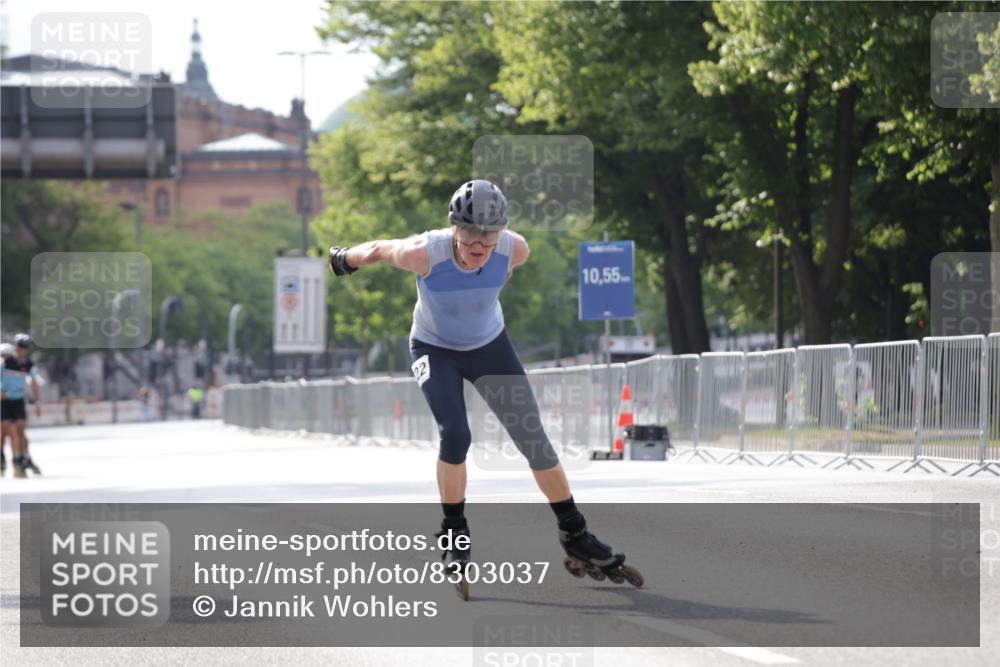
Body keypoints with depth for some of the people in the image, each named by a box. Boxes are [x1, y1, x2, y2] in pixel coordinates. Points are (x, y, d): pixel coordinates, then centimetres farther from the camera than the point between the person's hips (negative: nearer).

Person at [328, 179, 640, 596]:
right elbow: (379, 250, -12)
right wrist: (344, 259, 9)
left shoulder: (515, 249, -26)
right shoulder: (424, 253, -34)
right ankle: (455, 536, -3)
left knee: (532, 436, -1)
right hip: (435, 348, -3)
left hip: (490, 345, 3)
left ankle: (575, 535, 10)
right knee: (455, 434, -22)